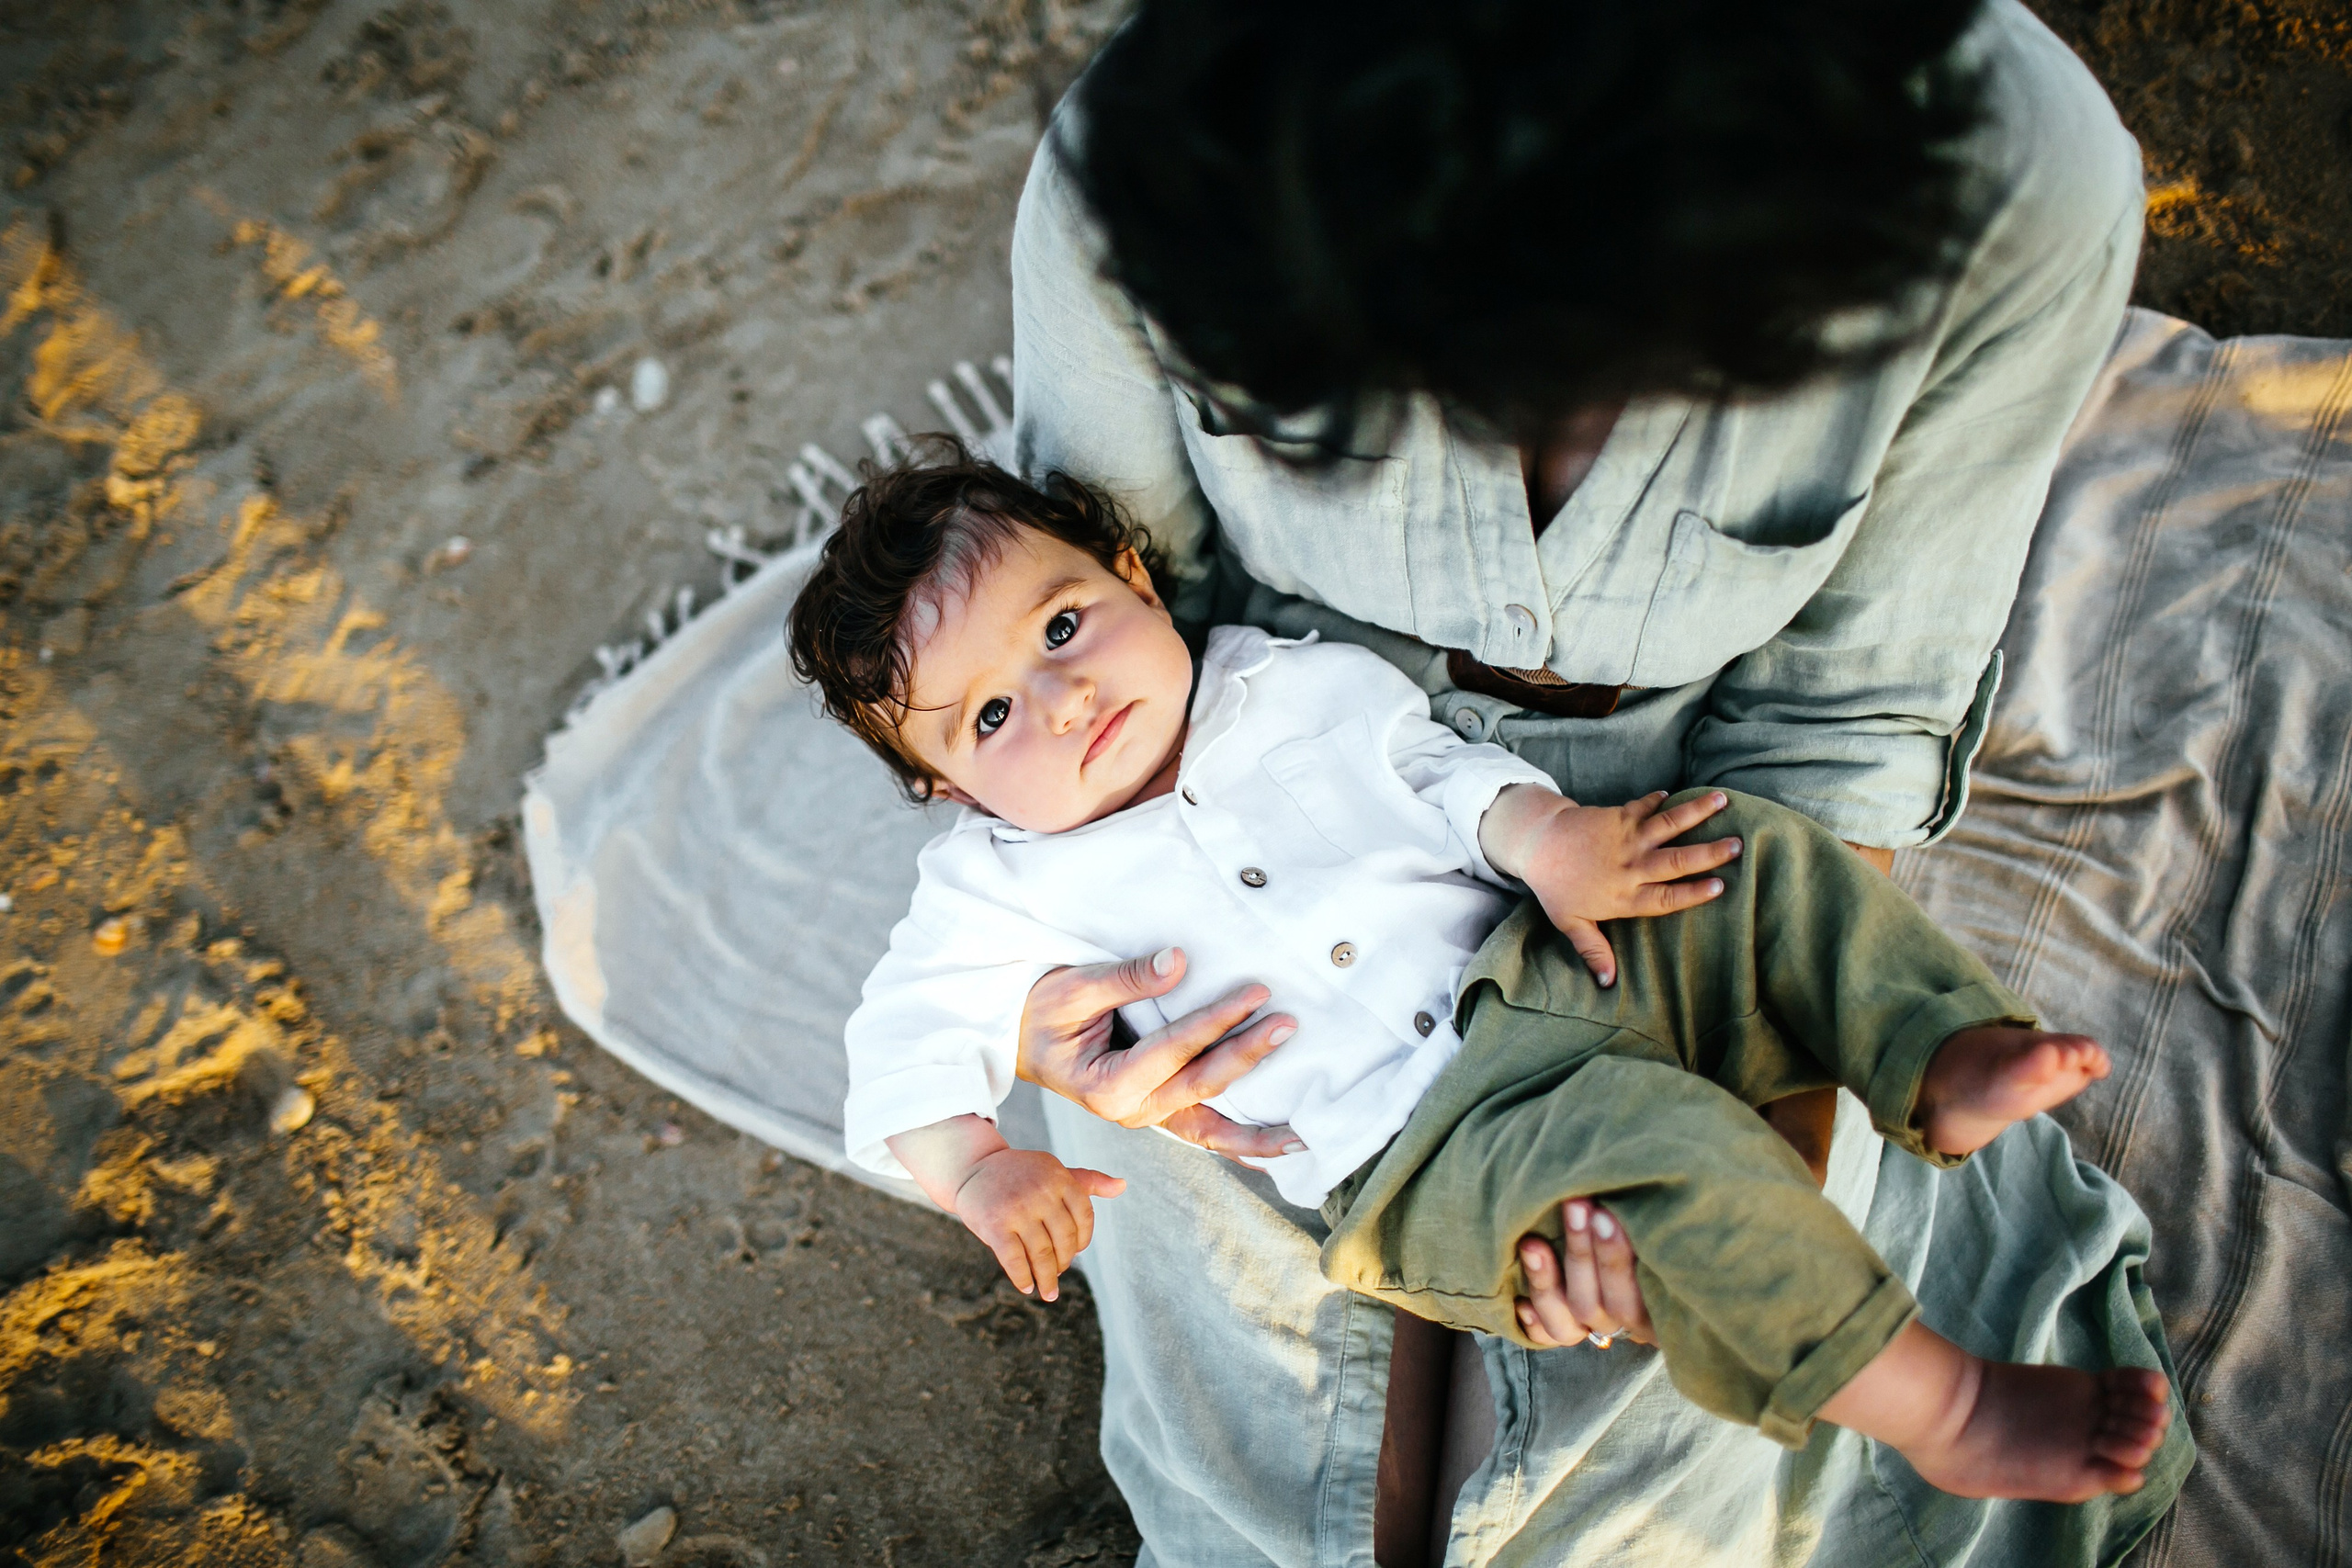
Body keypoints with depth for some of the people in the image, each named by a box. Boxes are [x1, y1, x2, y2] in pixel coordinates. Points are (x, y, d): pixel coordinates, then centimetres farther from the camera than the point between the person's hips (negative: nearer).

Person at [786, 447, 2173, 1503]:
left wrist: (1538, 832, -12)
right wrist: (978, 1169, -20)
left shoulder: (1291, 681, 10)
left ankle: (1940, 1060, -12)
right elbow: (912, 1035, -1)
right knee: (1662, 1142, -30)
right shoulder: (1006, 881, 3)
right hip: (1410, 1148, -5)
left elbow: (1430, 760, 8)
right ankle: (1937, 1409, -21)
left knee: (1757, 857, -9)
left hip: (1542, 966, 5)